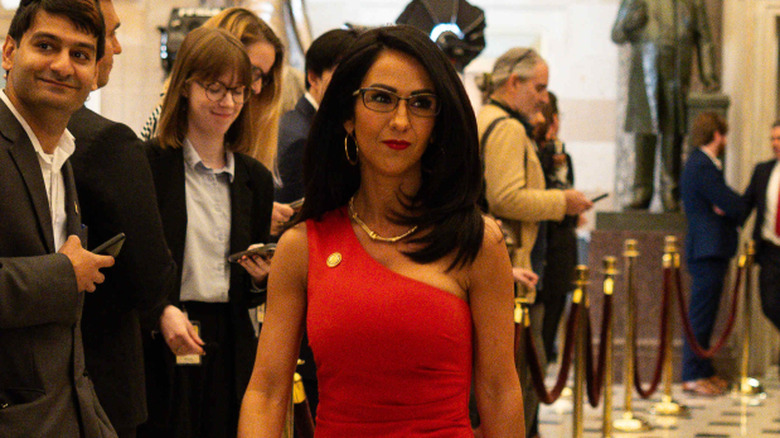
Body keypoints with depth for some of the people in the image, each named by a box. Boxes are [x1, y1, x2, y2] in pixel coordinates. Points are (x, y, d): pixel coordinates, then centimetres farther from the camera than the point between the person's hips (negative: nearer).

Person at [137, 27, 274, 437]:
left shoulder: (255, 179, 13)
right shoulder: (146, 163, -2)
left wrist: (261, 278, -2)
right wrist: (162, 311, -18)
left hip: (229, 350, 4)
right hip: (157, 351, -4)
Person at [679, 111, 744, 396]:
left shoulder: (702, 164, 18)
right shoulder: (703, 167, -16)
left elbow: (735, 207, 14)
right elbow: (735, 206, -20)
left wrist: (728, 207, -7)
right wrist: (734, 206, 1)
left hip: (710, 249, 11)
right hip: (708, 249, -11)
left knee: (703, 316, 14)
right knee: (700, 316, -7)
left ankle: (703, 370, 20)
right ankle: (692, 376, -3)